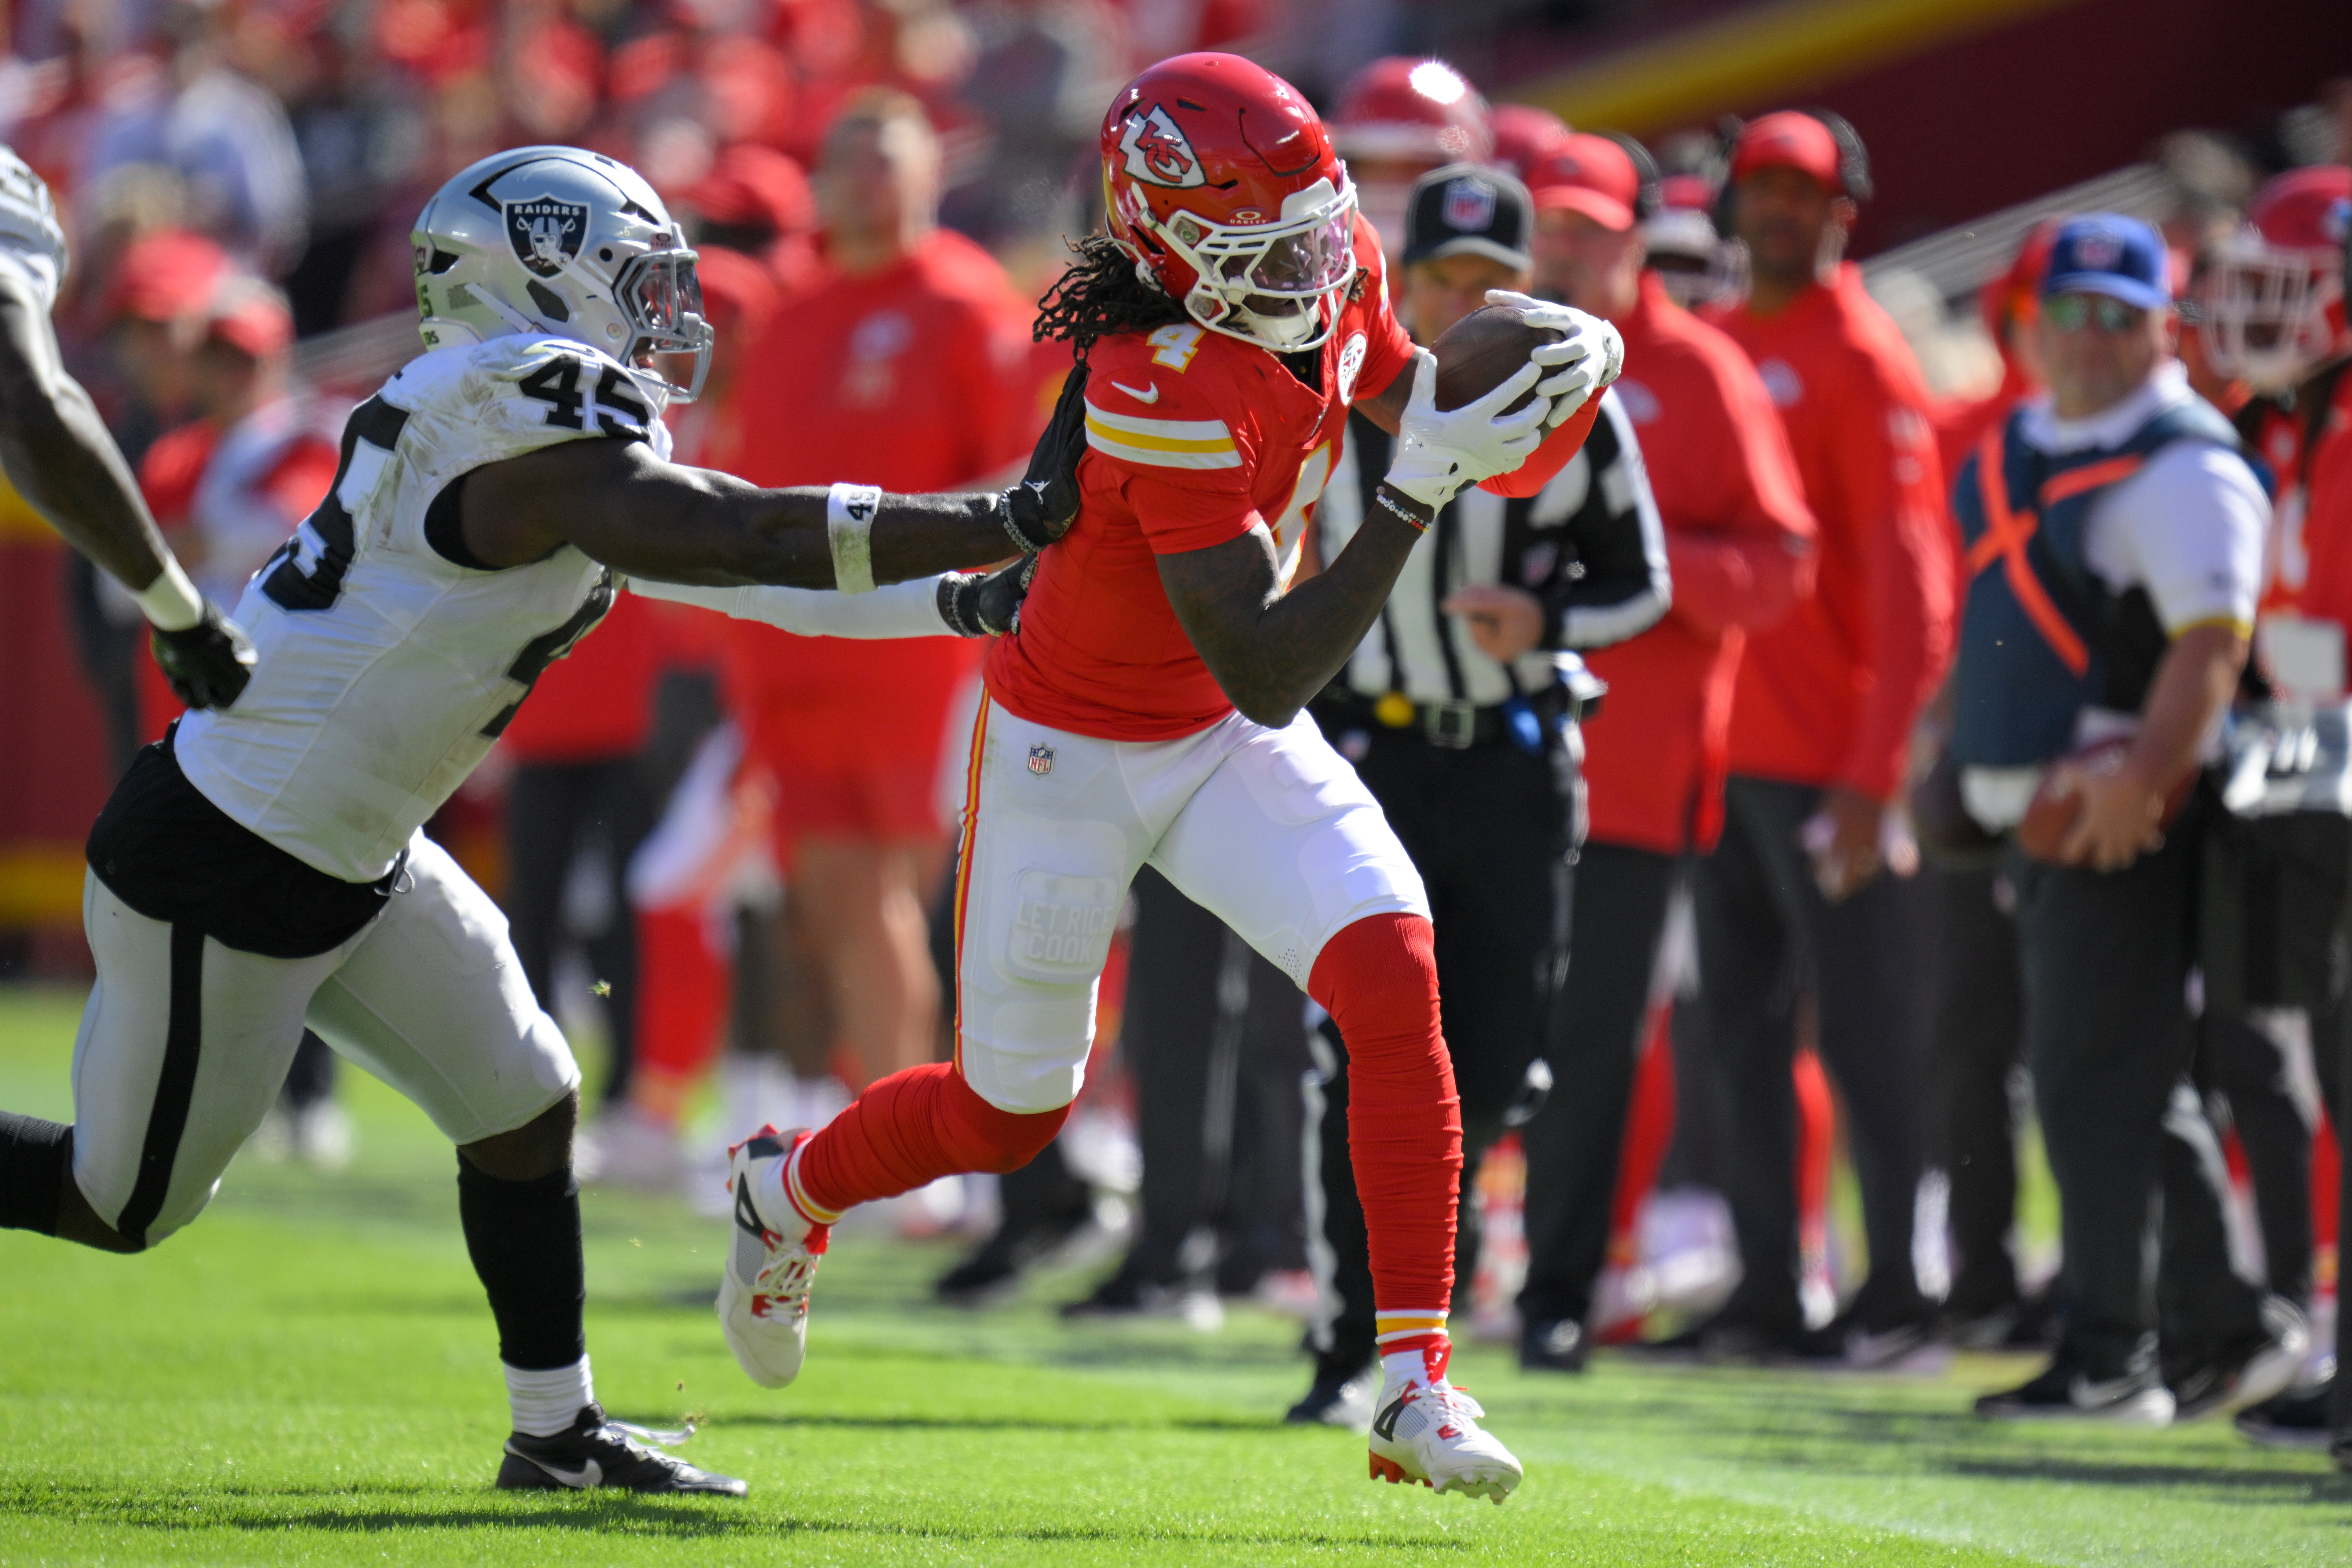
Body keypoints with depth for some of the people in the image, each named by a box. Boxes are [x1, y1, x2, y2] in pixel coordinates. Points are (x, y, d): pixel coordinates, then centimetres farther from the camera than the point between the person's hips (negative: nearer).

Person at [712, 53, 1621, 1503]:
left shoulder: (1334, 268, -12)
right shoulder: (1167, 395, -35)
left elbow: (1400, 391, 12)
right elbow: (1268, 676, -36)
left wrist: (1565, 357, -9)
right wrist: (1419, 494, -42)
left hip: (1230, 747, 6)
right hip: (1076, 754, -6)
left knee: (1393, 975, -19)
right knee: (1012, 1111, 11)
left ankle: (1420, 1382, -18)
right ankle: (792, 1186, 45)